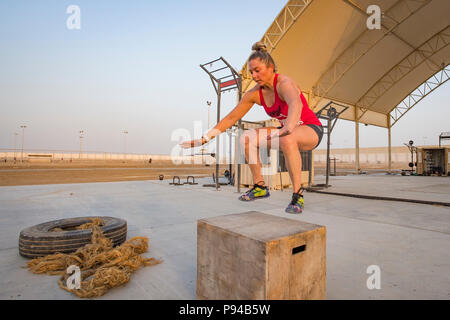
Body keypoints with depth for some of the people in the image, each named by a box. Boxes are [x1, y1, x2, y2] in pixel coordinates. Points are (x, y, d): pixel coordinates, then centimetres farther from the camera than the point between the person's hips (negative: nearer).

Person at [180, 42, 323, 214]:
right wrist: (204, 139, -9)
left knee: (287, 139, -40)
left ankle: (297, 195, -26)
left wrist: (288, 128, -67)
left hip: (312, 129, -6)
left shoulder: (284, 83, -24)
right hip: (288, 131, 6)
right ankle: (260, 187, -4)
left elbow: (296, 104, -47)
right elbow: (230, 118, -3)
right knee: (247, 137, -13)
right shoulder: (254, 94, -6)